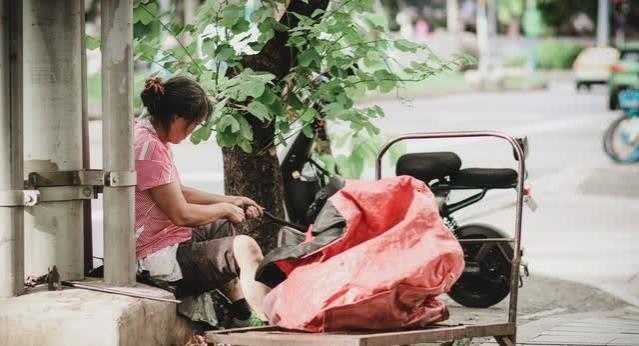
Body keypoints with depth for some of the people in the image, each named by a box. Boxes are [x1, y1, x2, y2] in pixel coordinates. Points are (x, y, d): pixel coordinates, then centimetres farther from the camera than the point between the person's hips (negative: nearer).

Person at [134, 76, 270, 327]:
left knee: (224, 226, 29)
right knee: (244, 247, -16)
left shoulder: (148, 136, 11)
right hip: (161, 257, -12)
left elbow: (178, 192, 20)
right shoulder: (149, 148, -22)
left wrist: (230, 201, 16)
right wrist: (225, 208, -5)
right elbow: (182, 214, -21)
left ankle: (243, 316, 29)